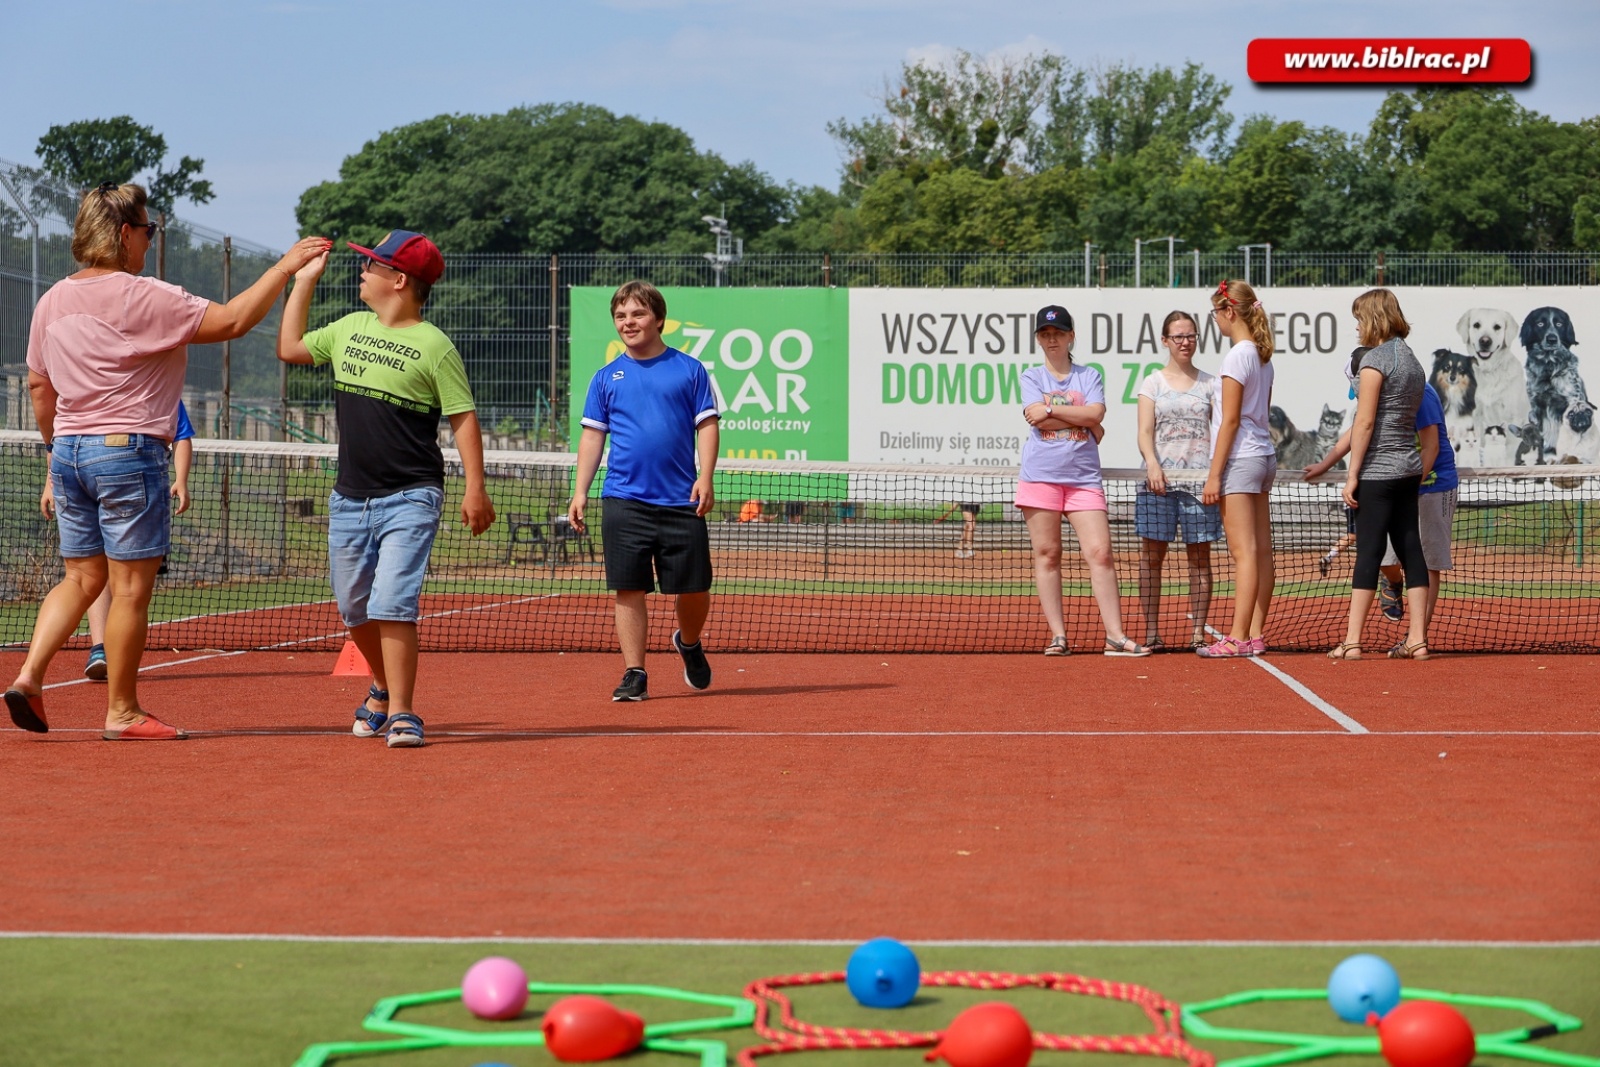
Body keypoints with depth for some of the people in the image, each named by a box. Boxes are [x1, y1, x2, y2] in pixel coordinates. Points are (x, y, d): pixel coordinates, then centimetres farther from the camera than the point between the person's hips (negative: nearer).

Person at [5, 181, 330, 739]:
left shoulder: (52, 301, 9)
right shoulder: (141, 298, -13)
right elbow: (232, 320, -14)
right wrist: (285, 266, -6)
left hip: (69, 453, 7)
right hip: (128, 451, -7)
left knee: (81, 578, 15)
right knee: (131, 587, 1)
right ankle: (122, 711, 6)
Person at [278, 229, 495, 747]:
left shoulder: (434, 346, -8)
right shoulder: (349, 329, 10)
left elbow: (464, 418, -8)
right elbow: (289, 349, 22)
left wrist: (475, 488, -15)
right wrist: (302, 282, 17)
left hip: (410, 499, -6)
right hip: (349, 497, 6)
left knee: (392, 606, -16)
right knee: (354, 608, 13)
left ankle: (402, 713, -10)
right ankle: (384, 687, 35)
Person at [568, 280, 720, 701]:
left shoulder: (689, 370, 5)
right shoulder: (607, 378, 9)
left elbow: (706, 425, 3)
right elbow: (593, 434, 10)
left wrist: (705, 477, -10)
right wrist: (581, 490, 1)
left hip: (681, 501, -1)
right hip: (624, 502, 1)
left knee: (694, 588, 2)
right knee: (629, 590, -2)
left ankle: (689, 643, 32)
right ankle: (634, 674, 6)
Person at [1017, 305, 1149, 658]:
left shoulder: (1090, 376, 13)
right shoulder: (1031, 377, 11)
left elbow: (1096, 413, -6)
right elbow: (1036, 418, -7)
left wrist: (1051, 408, -7)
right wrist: (1080, 418, -4)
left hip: (1083, 477, 0)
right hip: (1040, 475, 0)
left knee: (1100, 553, -8)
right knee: (1047, 555, -1)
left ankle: (1115, 635, -10)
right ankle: (1058, 636, 3)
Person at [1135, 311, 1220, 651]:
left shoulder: (1209, 384, 11)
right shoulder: (1153, 383, 9)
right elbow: (1145, 433, 1)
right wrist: (1152, 464, -18)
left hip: (1200, 479, 1)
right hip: (1160, 480, 0)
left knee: (1200, 556, 1)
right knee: (1152, 555, -2)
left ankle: (1198, 633, 4)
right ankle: (1151, 631, 3)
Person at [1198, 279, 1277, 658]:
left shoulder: (1237, 356, -13)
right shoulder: (1263, 356, 13)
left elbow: (1230, 421, -15)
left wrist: (1214, 474, -14)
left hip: (1240, 459, -9)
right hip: (1263, 456, 9)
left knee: (1244, 552, -10)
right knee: (1261, 550, 7)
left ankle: (1239, 638, -10)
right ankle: (1256, 634, 10)